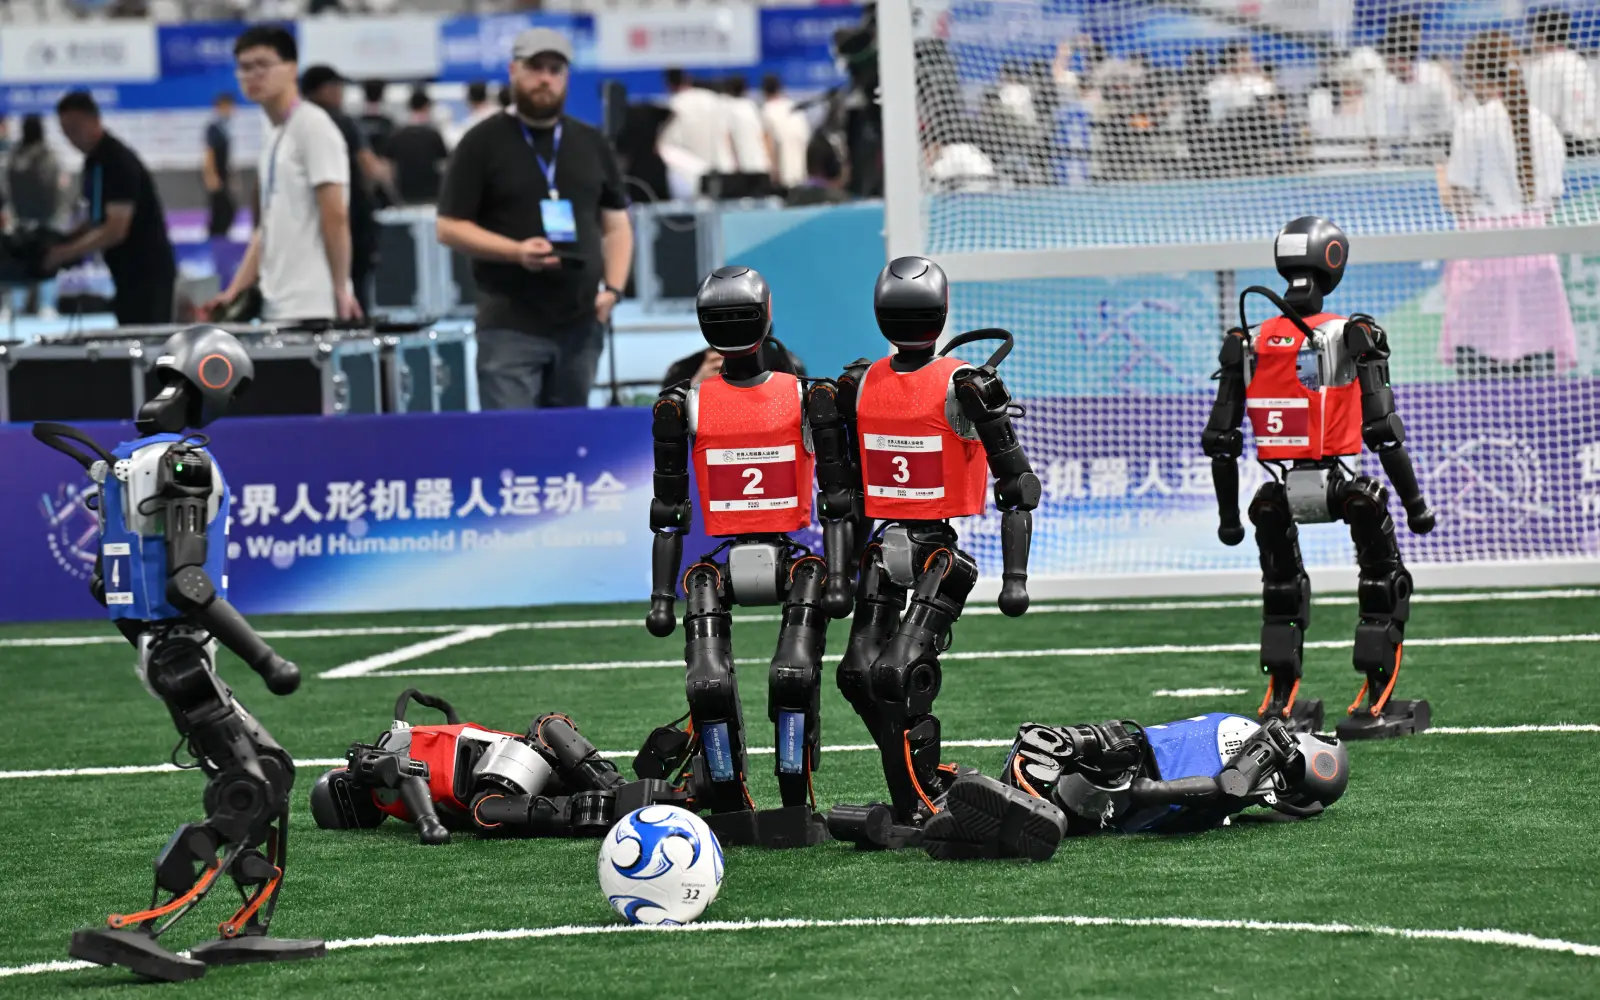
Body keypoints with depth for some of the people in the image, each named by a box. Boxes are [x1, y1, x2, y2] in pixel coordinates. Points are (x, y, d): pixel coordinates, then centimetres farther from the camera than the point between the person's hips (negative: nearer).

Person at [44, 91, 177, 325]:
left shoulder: (118, 161, -17)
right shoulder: (94, 161, 11)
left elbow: (116, 230, -23)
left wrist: (66, 252, -20)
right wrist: (64, 242, 5)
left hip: (148, 272, -9)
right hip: (128, 273, 9)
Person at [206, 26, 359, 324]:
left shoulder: (312, 126, -7)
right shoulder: (272, 136, 17)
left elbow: (335, 217, -11)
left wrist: (341, 292, -12)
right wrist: (235, 290, 14)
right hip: (277, 308, 8)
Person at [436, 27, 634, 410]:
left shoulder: (591, 144, 14)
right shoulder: (483, 143, 1)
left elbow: (616, 225, 17)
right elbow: (450, 227, -2)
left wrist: (613, 288, 1)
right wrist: (516, 251, -16)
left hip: (581, 321, 4)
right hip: (509, 324, -4)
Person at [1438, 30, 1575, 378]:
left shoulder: (1473, 122, -7)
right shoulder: (1544, 123, 9)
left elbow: (1457, 199, -7)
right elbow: (1551, 199, 12)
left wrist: (1442, 176, 13)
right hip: (1535, 249, 5)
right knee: (1538, 363, 4)